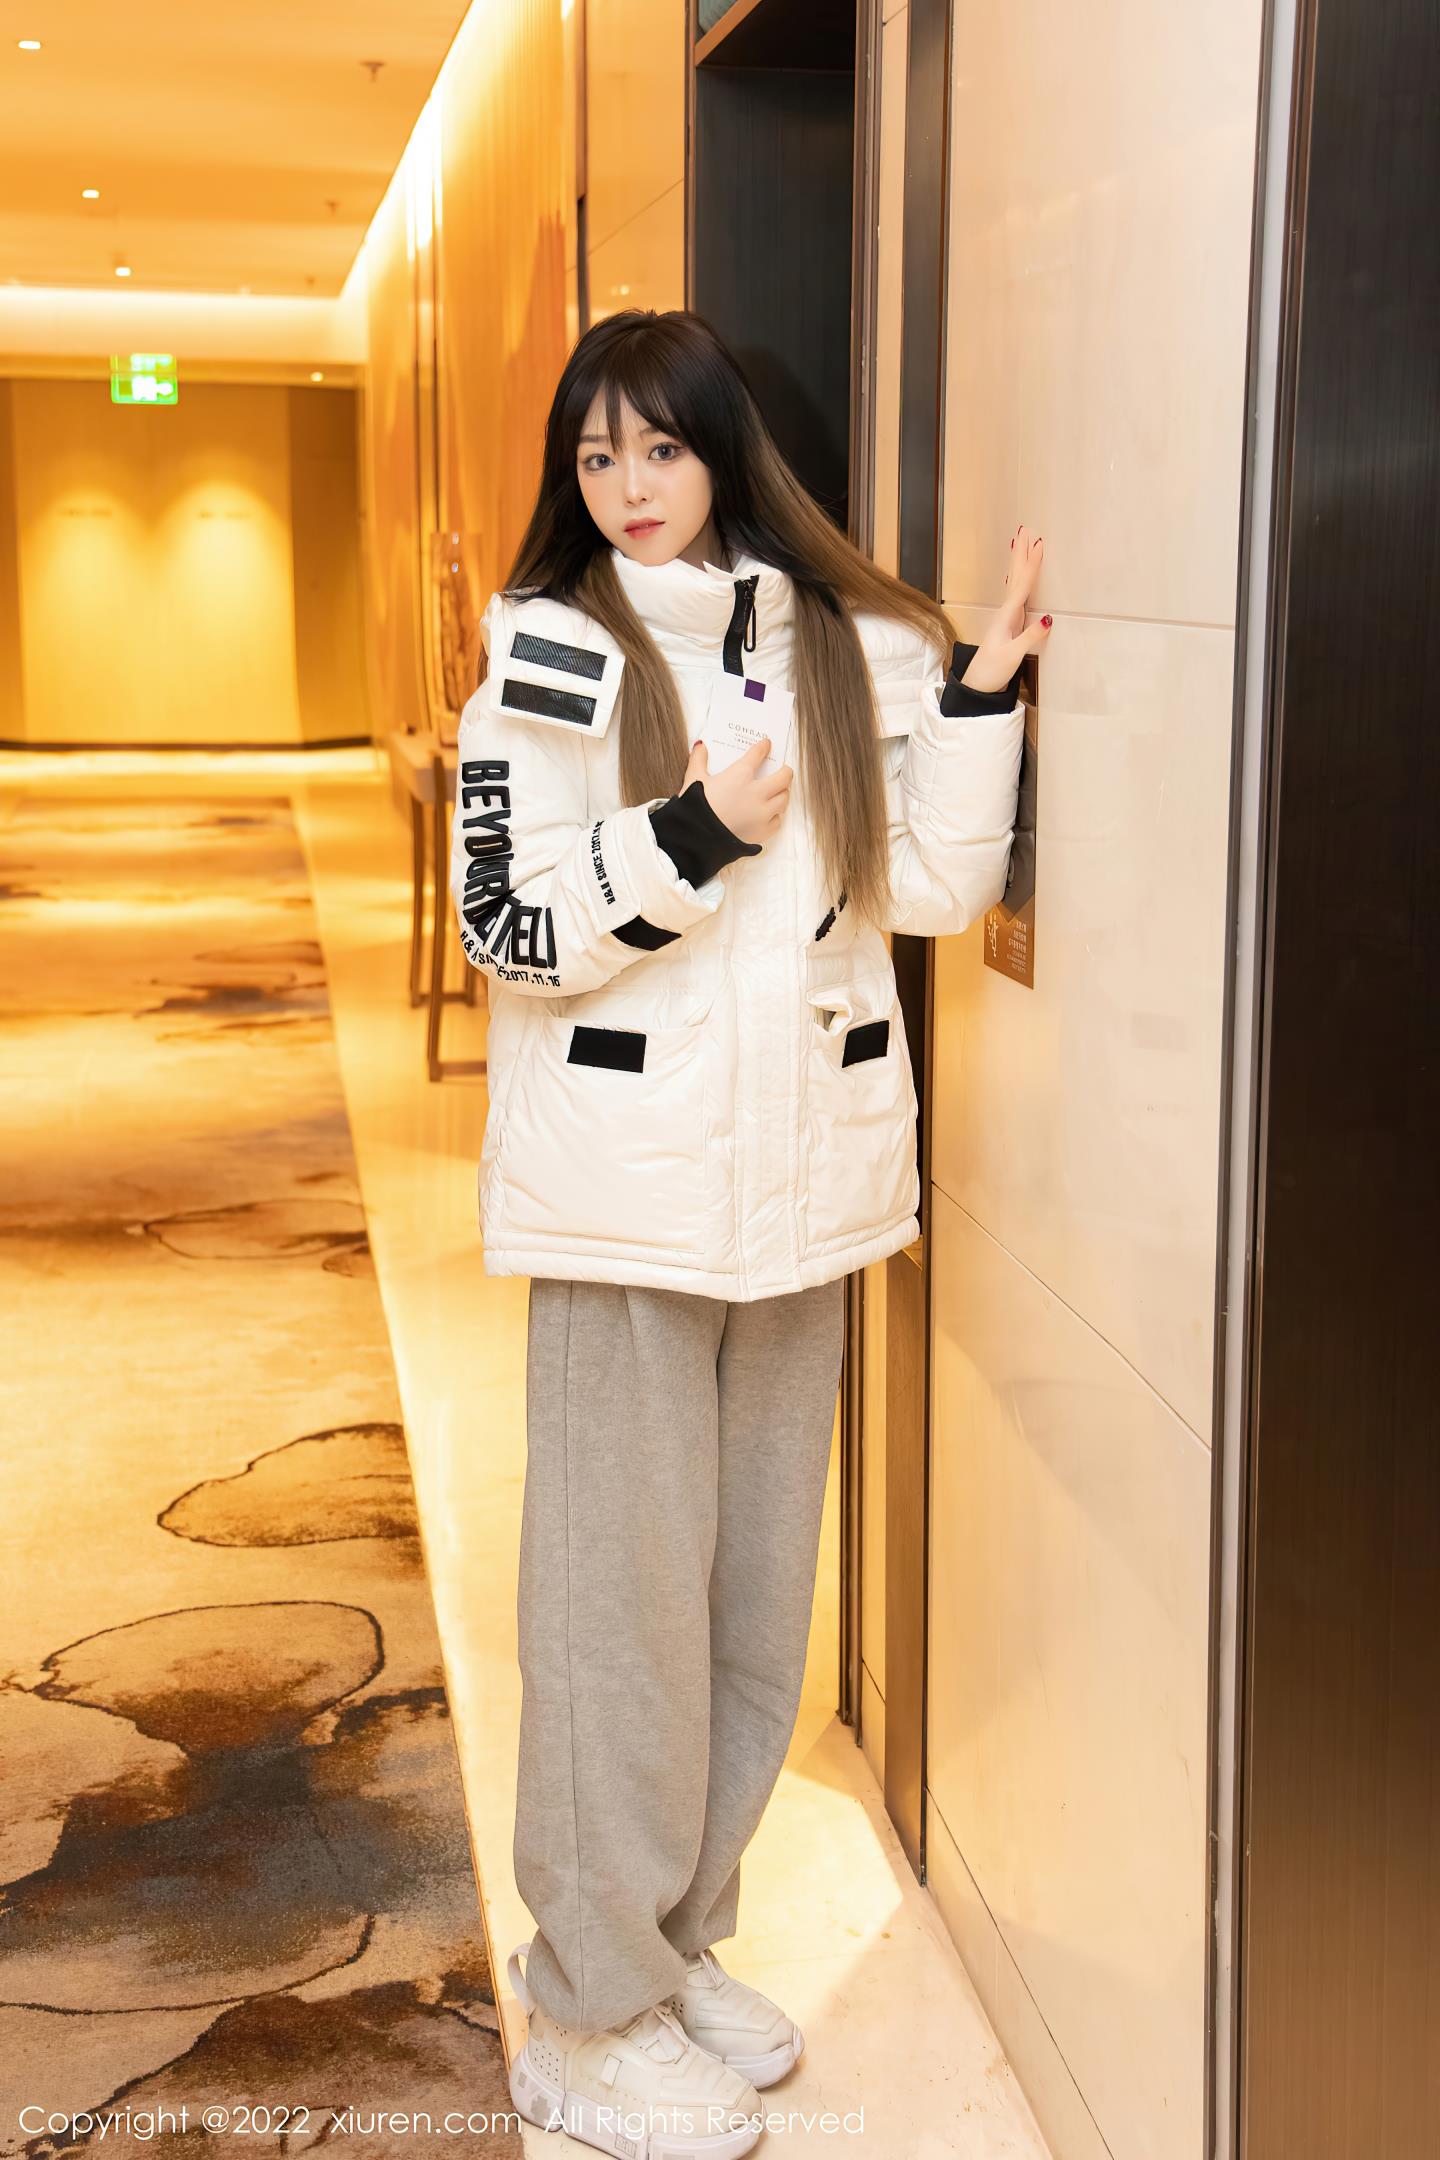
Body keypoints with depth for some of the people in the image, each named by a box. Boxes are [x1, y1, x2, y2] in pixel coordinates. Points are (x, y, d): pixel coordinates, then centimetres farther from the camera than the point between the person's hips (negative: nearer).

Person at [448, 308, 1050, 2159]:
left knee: (761, 1585, 13)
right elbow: (505, 929, -10)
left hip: (801, 1176, 5)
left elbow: (934, 888, 1)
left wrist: (982, 687, -7)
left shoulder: (851, 645, 7)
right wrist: (692, 838, -21)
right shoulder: (552, 652, -3)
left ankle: (681, 1935, 32)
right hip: (623, 1186, -4)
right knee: (626, 1596, 1)